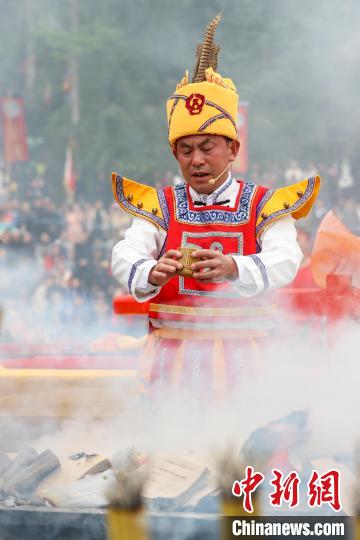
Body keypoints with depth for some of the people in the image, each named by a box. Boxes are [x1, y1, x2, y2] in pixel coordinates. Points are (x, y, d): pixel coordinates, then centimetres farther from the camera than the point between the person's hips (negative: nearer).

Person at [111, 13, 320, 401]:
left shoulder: (265, 205, 8)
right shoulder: (159, 206, 13)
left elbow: (284, 262, -10)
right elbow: (125, 255, -4)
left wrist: (233, 269, -31)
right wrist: (150, 274, -28)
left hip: (241, 358, -1)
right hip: (171, 356, 1)